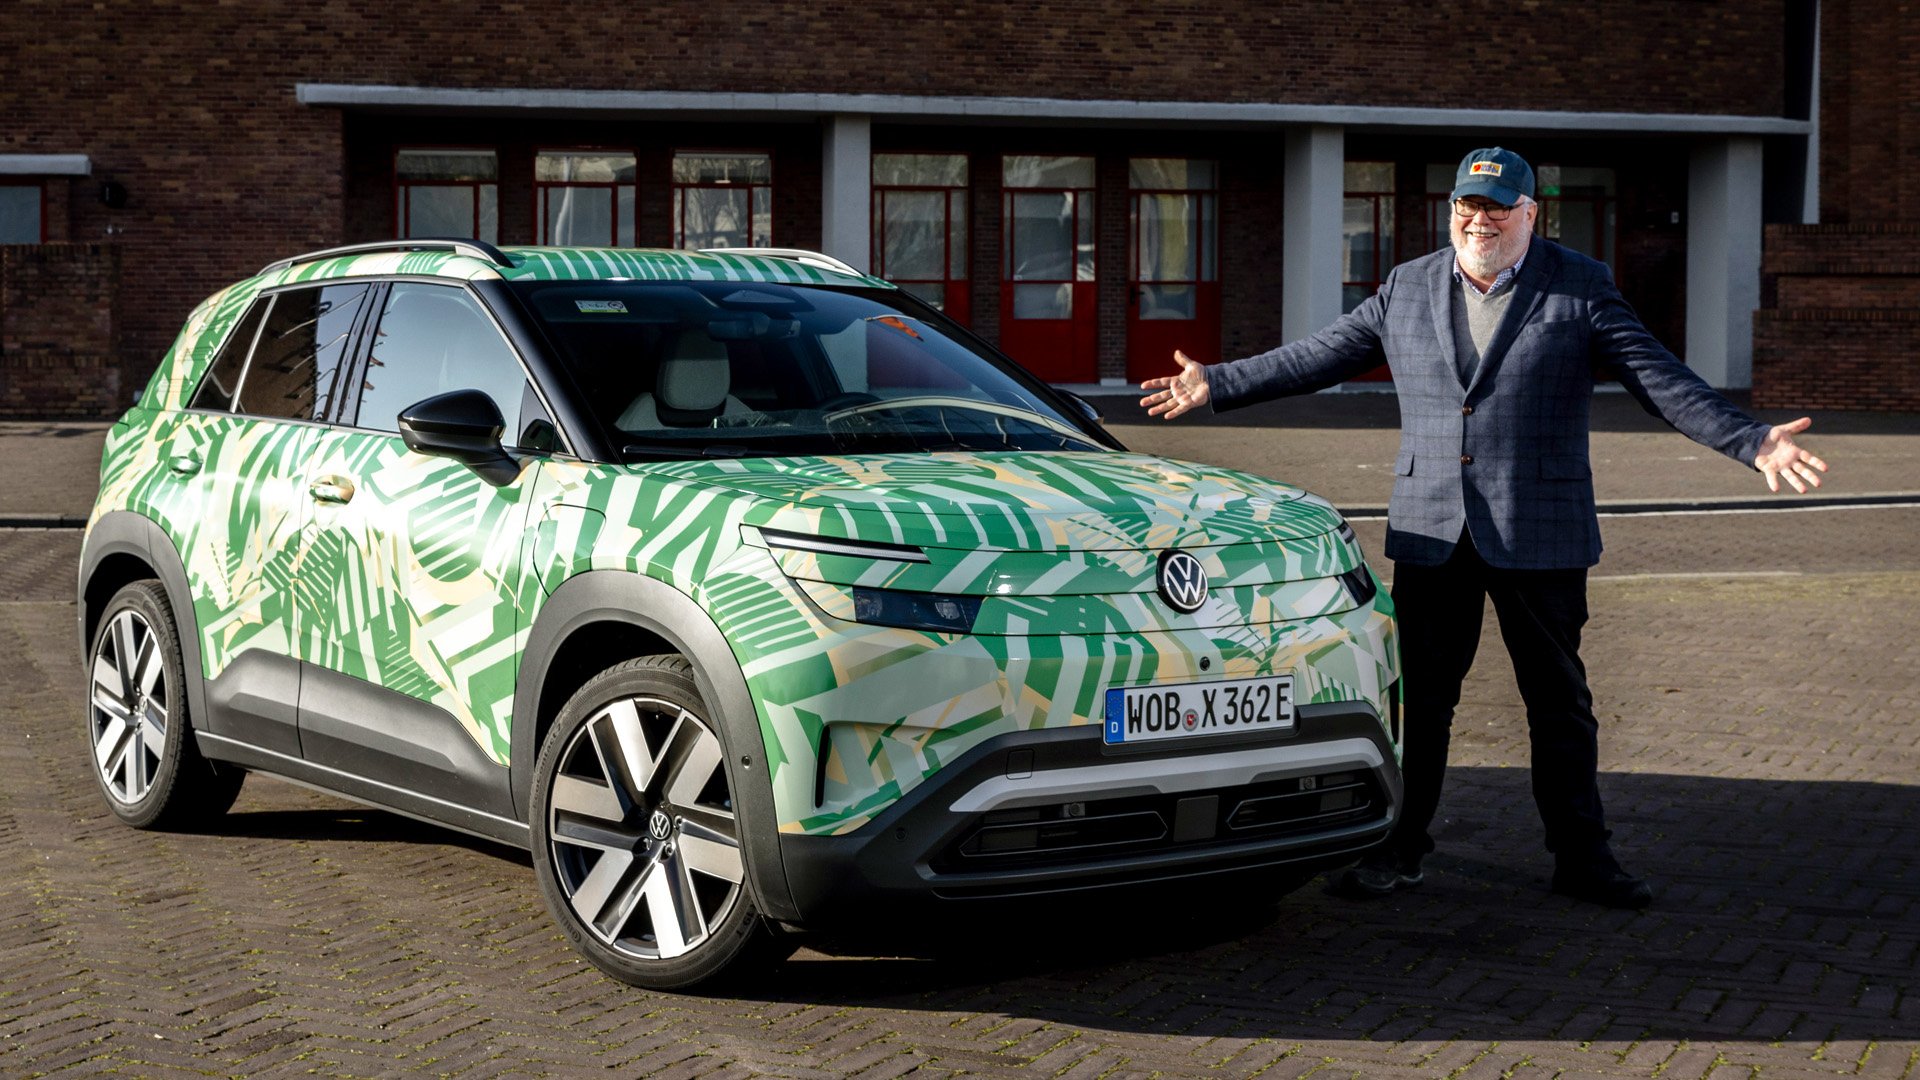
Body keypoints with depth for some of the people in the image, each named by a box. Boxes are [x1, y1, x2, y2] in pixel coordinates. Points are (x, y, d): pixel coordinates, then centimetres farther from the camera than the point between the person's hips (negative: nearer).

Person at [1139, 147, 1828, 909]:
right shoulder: (1407, 288, 8)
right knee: (1421, 699, 7)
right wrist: (1217, 386, 11)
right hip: (1431, 532, 2)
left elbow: (1660, 380, -5)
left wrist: (1752, 444, -15)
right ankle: (1399, 849, 17)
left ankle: (1581, 858, 16)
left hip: (1539, 533, -2)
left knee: (1560, 702, 7)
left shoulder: (1581, 288, 0)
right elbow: (1316, 358, 13)